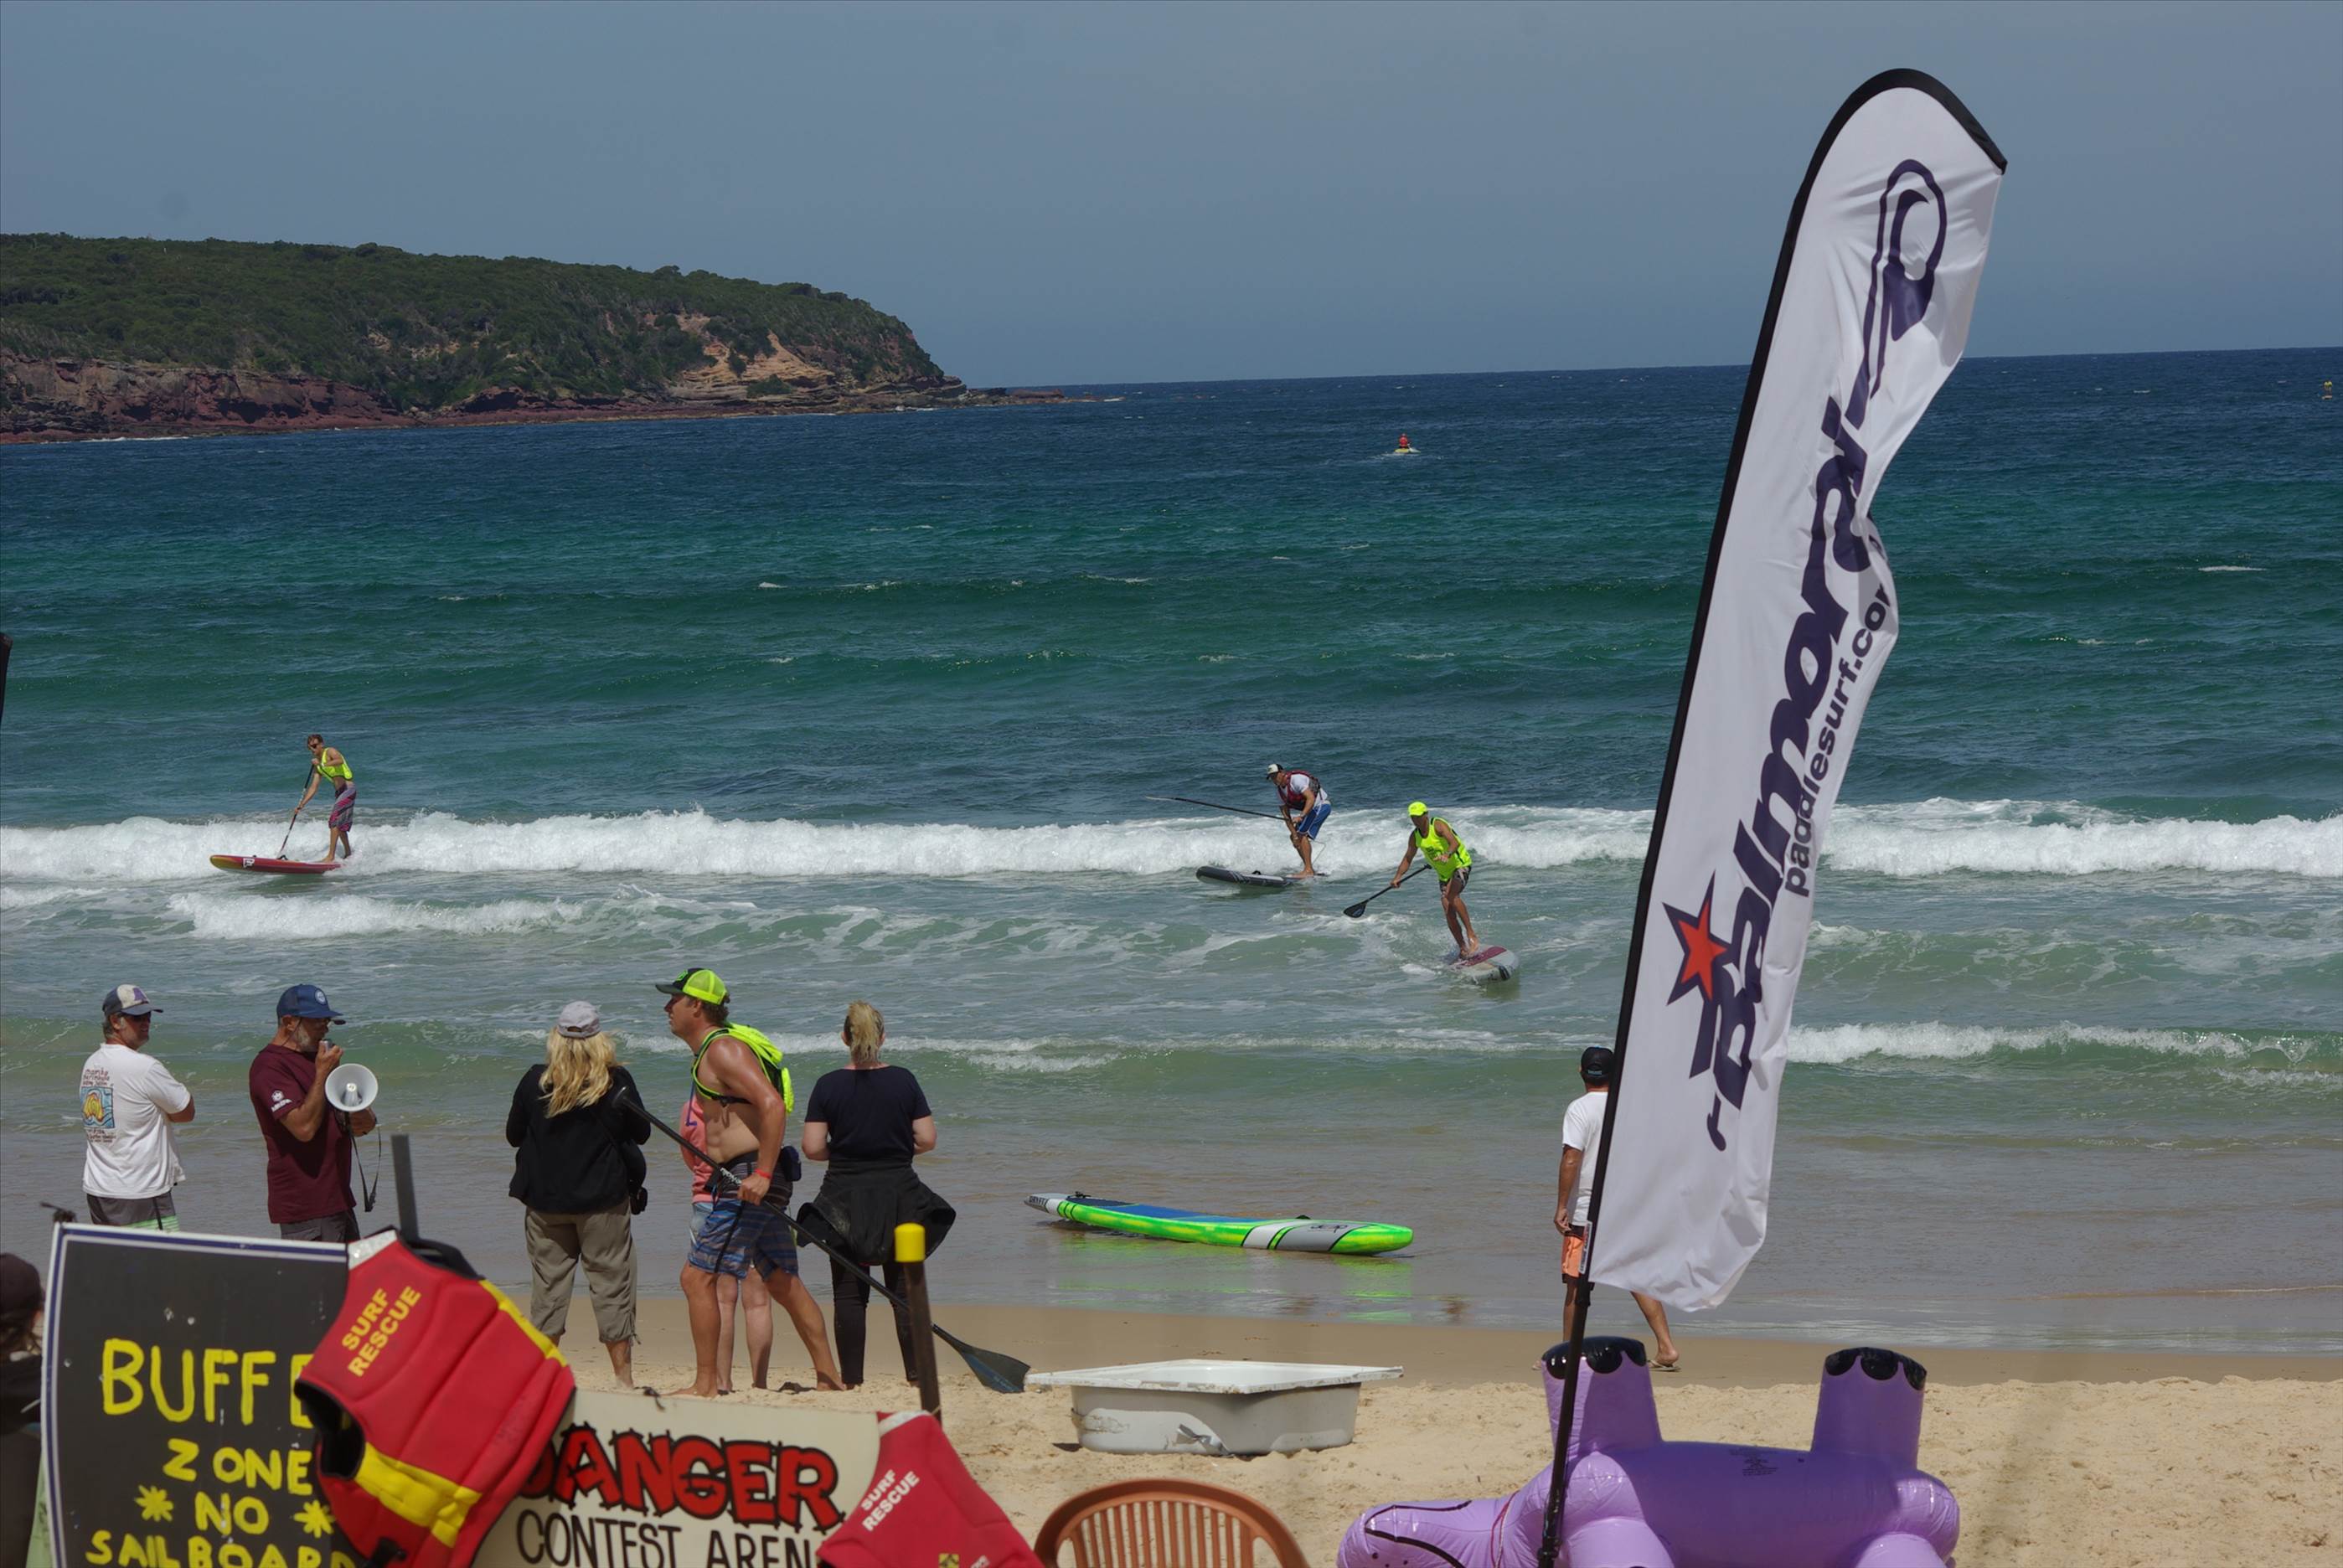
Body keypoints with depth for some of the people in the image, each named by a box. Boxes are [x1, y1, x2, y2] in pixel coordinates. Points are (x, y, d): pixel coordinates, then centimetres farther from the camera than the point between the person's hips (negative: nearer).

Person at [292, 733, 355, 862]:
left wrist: (324, 764, -42)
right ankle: (348, 854, 35)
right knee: (340, 825, 19)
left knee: (334, 820, -17)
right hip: (339, 792, 9)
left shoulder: (330, 752, -9)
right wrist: (301, 805, 8)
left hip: (348, 788, -9)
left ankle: (331, 856, -20)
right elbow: (313, 788, 13)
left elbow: (340, 761, -32)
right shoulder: (317, 766, 15)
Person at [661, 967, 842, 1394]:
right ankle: (829, 1376, 15)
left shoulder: (722, 1049, -12)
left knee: (697, 1277, -9)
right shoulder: (713, 1050, 19)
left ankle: (705, 1385, -7)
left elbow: (772, 1104, -23)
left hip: (749, 1184, -11)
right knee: (782, 1282, 13)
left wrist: (761, 1174, -28)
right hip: (757, 1179, 11)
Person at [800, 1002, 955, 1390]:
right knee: (905, 1288, 8)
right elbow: (927, 1140, -4)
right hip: (898, 1195, 1)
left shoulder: (829, 1085, -7)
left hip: (845, 1202, -1)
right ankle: (916, 1372, 5)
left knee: (849, 1292, 5)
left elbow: (813, 1148, -9)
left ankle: (851, 1377, 3)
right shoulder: (903, 1081, -4)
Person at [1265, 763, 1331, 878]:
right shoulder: (1280, 791, 3)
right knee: (1294, 837, 9)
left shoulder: (1296, 780, -24)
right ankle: (1310, 869, 15)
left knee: (1302, 834, -19)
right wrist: (1294, 835, -9)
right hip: (1312, 808, 9)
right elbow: (1286, 815, 1)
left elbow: (1311, 798, -32)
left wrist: (1301, 817, -41)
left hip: (1321, 805, -9)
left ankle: (1308, 870, -21)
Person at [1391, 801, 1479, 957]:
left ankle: (1471, 936, -29)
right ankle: (1463, 948, 7)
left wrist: (1447, 854, -54)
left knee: (1451, 895, -32)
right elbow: (1408, 858, 15)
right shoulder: (1415, 837, 2)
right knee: (1449, 913, -2)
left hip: (1461, 864, -7)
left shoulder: (1438, 825, -19)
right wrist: (1397, 877, 5)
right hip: (1444, 874, 7)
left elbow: (1454, 843, -34)